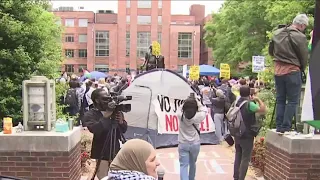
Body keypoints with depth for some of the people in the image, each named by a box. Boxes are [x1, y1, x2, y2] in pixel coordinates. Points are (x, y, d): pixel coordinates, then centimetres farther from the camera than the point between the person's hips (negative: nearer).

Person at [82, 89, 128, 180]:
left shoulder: (114, 111, 7)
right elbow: (94, 129, -25)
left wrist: (121, 122, -15)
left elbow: (124, 130, 5)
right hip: (101, 153, -4)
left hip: (116, 152, 4)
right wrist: (105, 117, -28)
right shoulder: (89, 115, -7)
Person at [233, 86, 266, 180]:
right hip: (247, 136, -7)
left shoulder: (236, 103, 4)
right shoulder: (249, 104, -18)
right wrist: (258, 99, -4)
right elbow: (263, 110, -17)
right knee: (245, 159, -1)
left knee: (238, 156, 16)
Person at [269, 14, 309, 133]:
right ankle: (285, 127, 1)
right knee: (292, 101, 3)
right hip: (292, 71, -6)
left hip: (278, 71, 6)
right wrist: (302, 70, 11)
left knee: (280, 100, 13)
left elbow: (271, 51, 17)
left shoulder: (277, 33, 6)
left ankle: (279, 126, 15)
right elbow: (304, 57, -5)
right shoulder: (300, 37, -13)